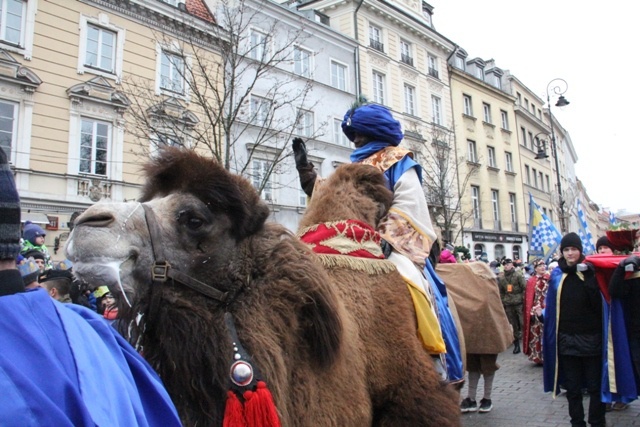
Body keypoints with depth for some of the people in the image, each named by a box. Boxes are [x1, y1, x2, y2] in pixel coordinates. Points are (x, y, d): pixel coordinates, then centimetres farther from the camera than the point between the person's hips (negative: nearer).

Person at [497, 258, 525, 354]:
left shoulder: (518, 275, -4)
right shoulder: (500, 277, 7)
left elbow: (525, 288, -6)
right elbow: (500, 291, 13)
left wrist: (524, 299, -11)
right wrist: (502, 302, 9)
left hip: (519, 303, -4)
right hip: (508, 304, 4)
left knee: (523, 324, -4)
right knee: (513, 325, 9)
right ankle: (516, 344, 18)